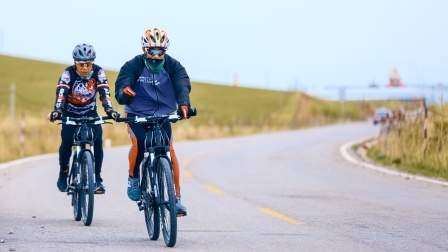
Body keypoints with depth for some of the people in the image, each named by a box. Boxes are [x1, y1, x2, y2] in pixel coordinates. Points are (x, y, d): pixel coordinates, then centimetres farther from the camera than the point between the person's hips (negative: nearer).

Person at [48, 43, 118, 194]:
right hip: (70, 114, -1)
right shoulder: (68, 73, -24)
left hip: (90, 113, 1)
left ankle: (97, 179, -11)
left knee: (98, 141, -19)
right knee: (67, 142, -19)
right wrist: (57, 111, -51)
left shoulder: (98, 72, -20)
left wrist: (109, 110, -45)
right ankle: (63, 173, 5)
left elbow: (104, 93, -27)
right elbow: (61, 94, -34)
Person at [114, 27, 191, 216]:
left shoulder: (173, 66, -8)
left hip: (162, 115, 2)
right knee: (138, 144, -28)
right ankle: (133, 178, 1)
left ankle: (176, 198, -5)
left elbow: (182, 85, -23)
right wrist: (124, 92, -47)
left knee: (169, 150, -12)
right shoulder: (133, 66, -12)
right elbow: (120, 90, -21)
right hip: (137, 114, -2)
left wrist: (184, 104, -44)